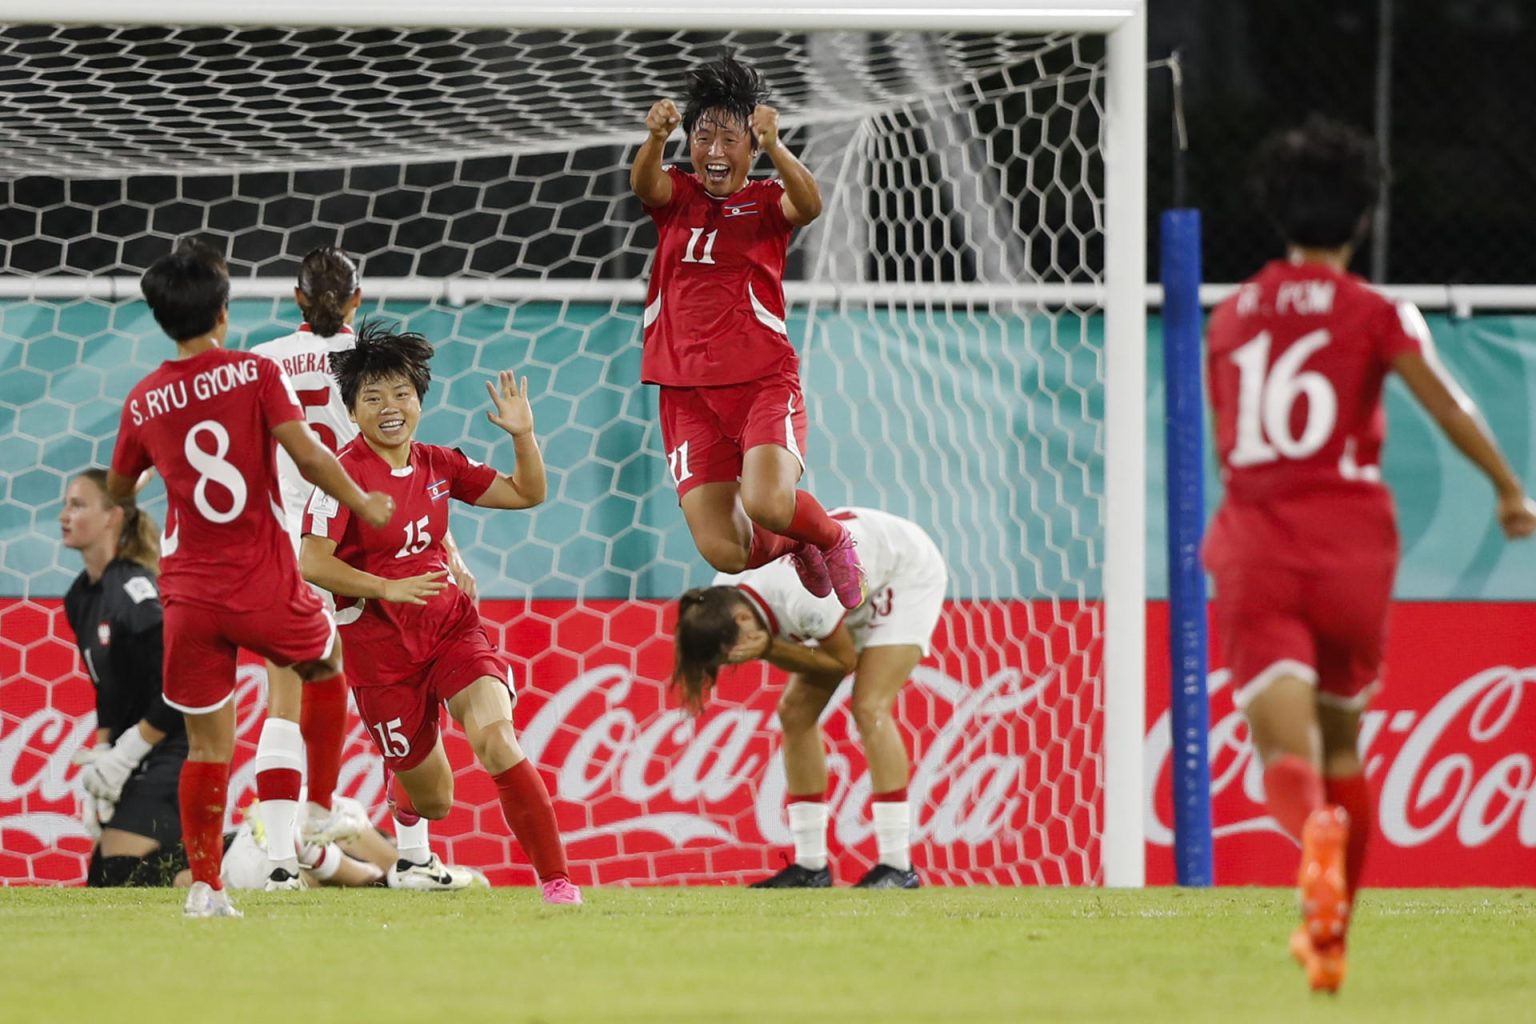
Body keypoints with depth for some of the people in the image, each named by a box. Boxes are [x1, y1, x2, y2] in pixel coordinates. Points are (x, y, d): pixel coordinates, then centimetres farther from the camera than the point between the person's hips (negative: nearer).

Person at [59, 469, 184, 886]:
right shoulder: (81, 598, 10)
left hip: (174, 754, -10)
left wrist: (122, 757, -17)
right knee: (102, 882, 8)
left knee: (121, 881, -15)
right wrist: (101, 756, 6)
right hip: (138, 762, 10)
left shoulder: (133, 589, -19)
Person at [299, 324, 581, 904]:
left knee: (495, 739, -24)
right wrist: (389, 588, -24)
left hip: (450, 625, 3)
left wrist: (523, 435, -3)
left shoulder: (438, 465, 4)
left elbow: (526, 493, 13)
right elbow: (313, 564, -18)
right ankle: (410, 856, 47)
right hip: (379, 644, -3)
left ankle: (556, 878, -20)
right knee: (432, 798, 7)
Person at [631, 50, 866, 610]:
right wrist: (656, 136, -37)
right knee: (725, 554, -9)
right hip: (687, 390, 2)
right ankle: (793, 543, 28)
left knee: (768, 505, -29)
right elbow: (644, 183, -14)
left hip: (762, 379, -2)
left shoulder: (766, 201, 4)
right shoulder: (677, 195, 9)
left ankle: (834, 539, 6)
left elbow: (809, 205, -20)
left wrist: (774, 145, -39)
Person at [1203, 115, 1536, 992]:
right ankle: (1331, 936, 24)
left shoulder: (1231, 317, 12)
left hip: (1256, 552, 1)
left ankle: (1316, 829, -48)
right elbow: (1447, 404, -13)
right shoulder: (1375, 313, 0)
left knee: (1287, 752, -12)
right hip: (1350, 547, -1)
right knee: (1342, 738, 18)